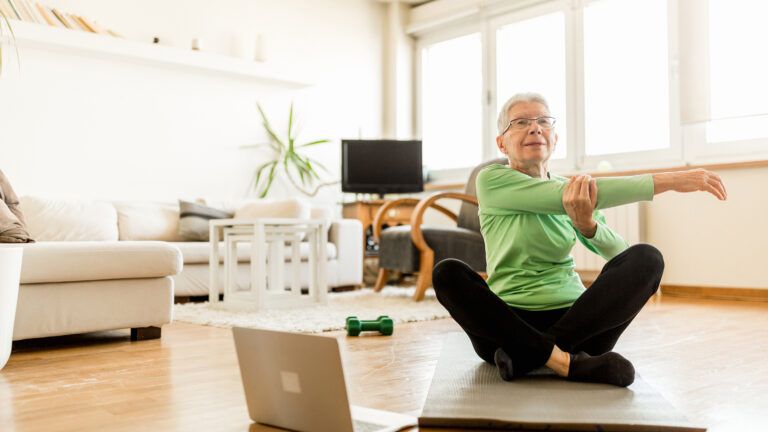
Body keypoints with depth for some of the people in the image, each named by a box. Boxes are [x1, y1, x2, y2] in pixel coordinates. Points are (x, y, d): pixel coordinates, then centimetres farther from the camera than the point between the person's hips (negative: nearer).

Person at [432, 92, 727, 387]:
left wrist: (587, 224, -26)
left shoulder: (574, 188, 10)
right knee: (447, 273, -30)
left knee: (647, 258, -19)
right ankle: (567, 362, -32)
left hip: (574, 321, 4)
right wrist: (669, 180, -19)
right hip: (508, 323, -3)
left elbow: (621, 254, -3)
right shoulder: (492, 180, -5)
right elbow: (563, 197, -19)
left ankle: (528, 354, -24)